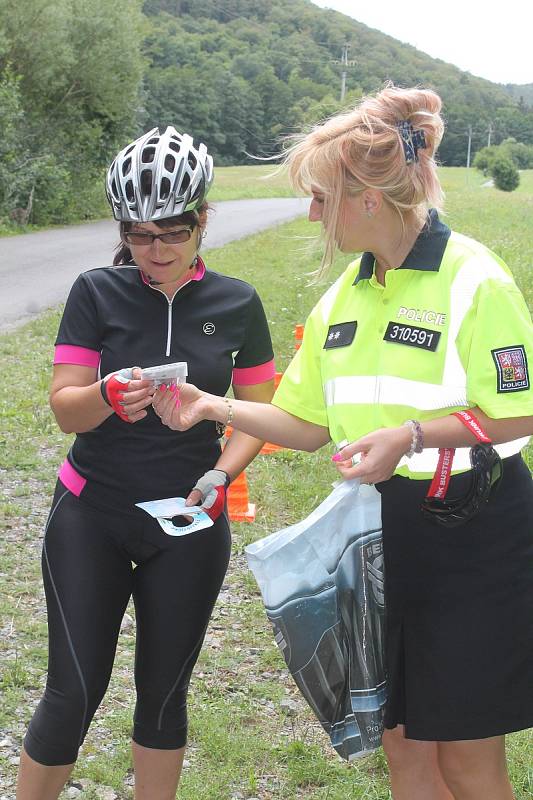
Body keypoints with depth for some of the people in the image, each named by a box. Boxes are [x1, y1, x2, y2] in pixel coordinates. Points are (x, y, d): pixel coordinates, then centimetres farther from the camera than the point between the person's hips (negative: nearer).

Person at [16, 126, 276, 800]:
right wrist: (108, 397, -30)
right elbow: (65, 408, -8)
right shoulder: (98, 293, -6)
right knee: (74, 692, -1)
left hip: (189, 526, 2)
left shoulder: (237, 304, -1)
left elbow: (258, 411, 6)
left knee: (164, 689, 11)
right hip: (91, 518, -1)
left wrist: (222, 473, -12)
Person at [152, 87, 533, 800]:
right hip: (380, 532, 7)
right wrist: (215, 408, -2)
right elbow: (311, 426, 10)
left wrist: (411, 435, -26)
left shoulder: (473, 280, -15)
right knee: (401, 742, 15)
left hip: (473, 535, -6)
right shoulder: (343, 294, 7)